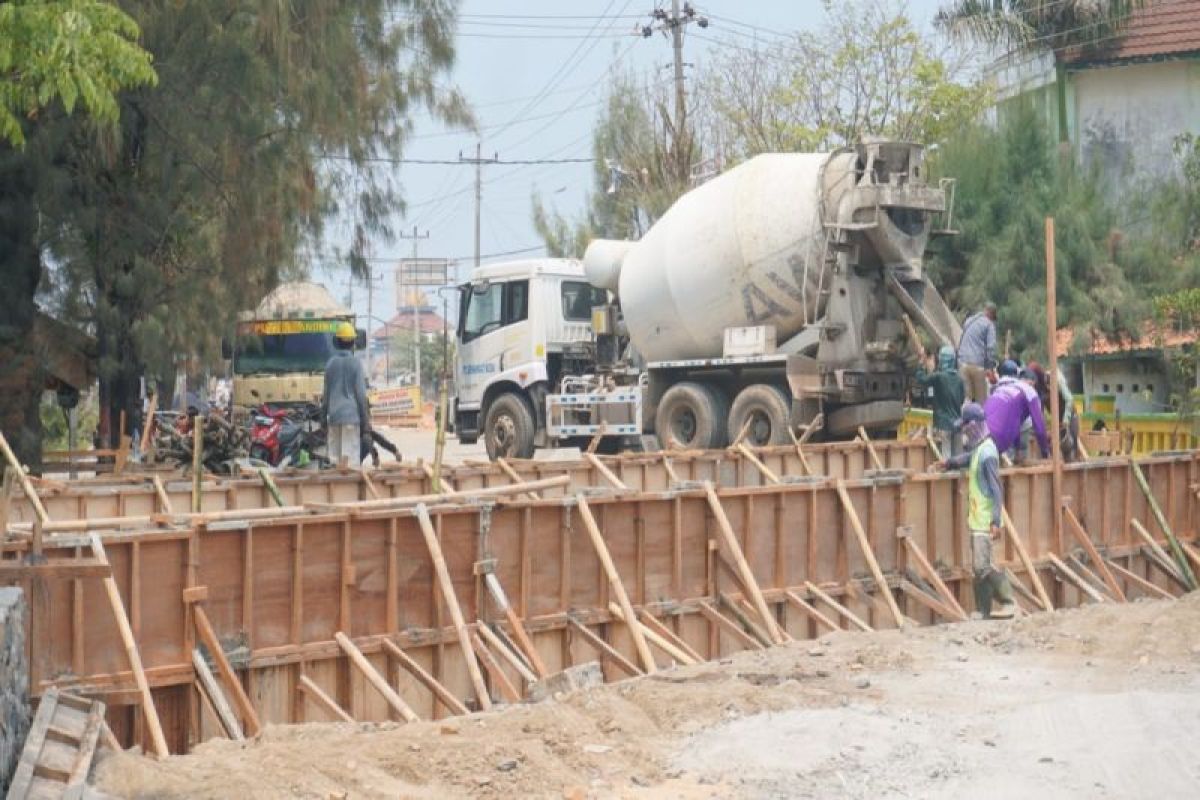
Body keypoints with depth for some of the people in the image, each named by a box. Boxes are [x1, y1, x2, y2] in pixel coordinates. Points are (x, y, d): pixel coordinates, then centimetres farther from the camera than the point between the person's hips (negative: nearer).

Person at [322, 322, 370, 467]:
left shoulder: (330, 363, 6)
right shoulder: (355, 363, -6)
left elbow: (326, 393, 10)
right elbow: (361, 394, -7)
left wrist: (323, 417, 19)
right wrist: (366, 420, -1)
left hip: (333, 416, 4)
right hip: (351, 416, -4)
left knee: (334, 457, 7)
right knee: (351, 457, -6)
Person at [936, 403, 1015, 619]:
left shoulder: (987, 453, -18)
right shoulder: (978, 449, 10)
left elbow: (997, 489, -22)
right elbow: (968, 458, 35)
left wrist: (996, 521, -25)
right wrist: (949, 462, 49)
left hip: (985, 522, -10)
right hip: (978, 520, 10)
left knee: (982, 566, -15)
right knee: (980, 568, 11)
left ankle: (1008, 603, -7)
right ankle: (983, 612, 15)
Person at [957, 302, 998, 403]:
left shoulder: (968, 321, 18)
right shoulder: (989, 324, -2)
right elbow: (991, 347, -10)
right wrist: (990, 367, -7)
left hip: (963, 362, 5)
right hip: (978, 364, -5)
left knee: (965, 396, 1)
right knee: (981, 398, 4)